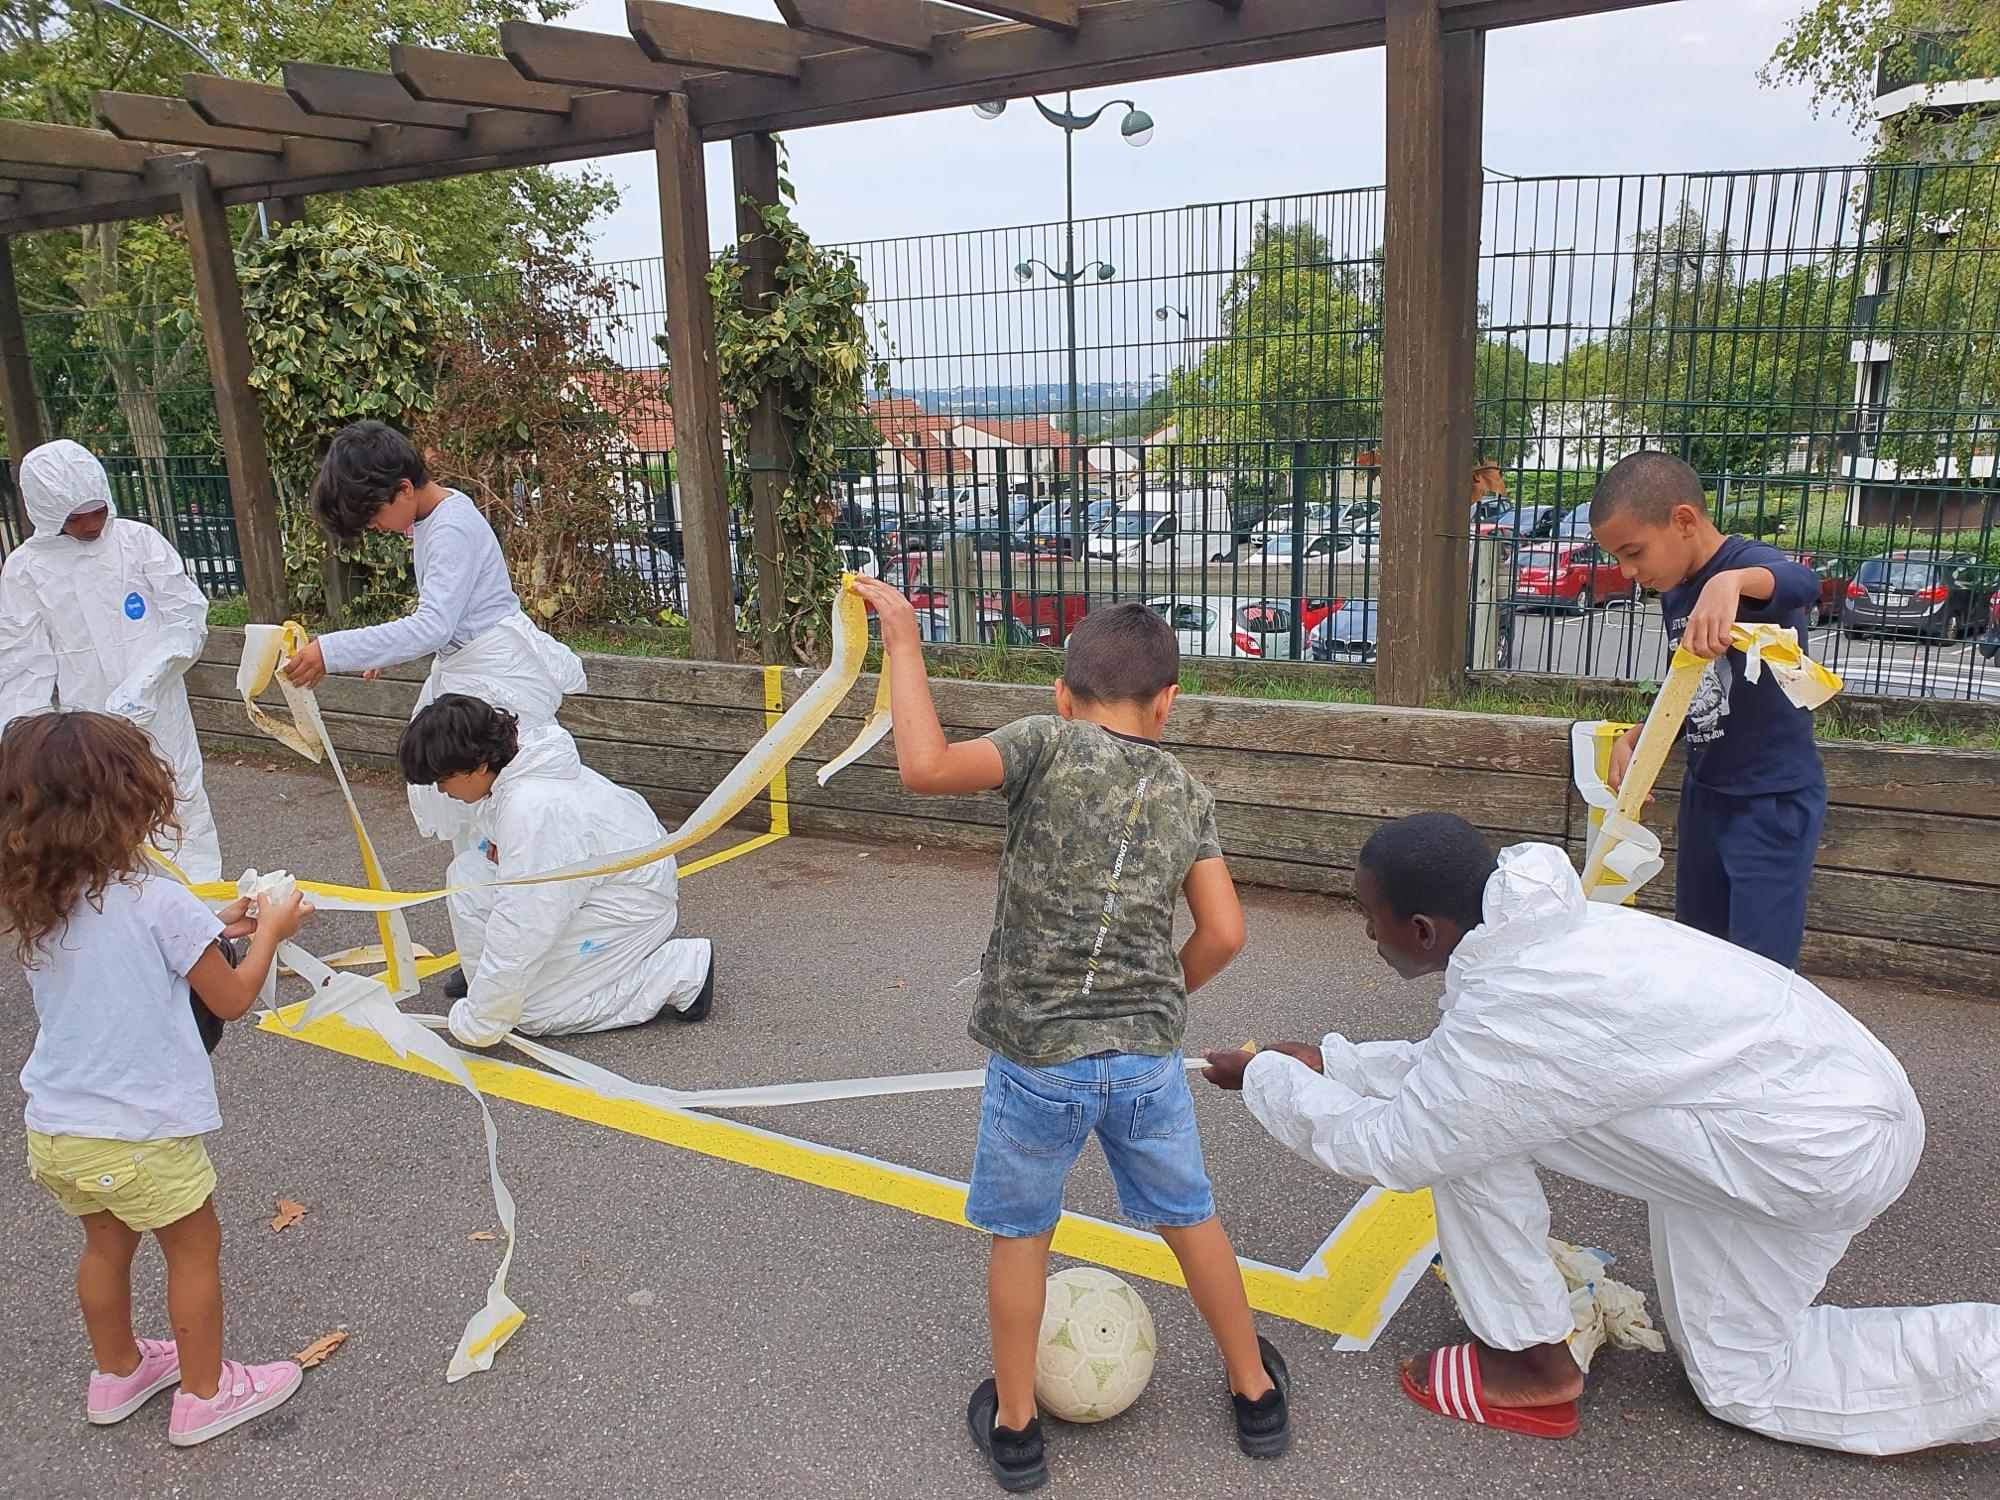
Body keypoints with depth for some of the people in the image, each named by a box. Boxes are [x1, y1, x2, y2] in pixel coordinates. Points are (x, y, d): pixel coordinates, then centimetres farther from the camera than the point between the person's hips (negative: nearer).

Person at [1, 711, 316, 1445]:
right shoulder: (160, 902, -23)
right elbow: (231, 999, -12)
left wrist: (210, 927, 13)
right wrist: (270, 930, 3)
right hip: (141, 1137, -6)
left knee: (106, 1245, 27)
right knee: (195, 1250, 15)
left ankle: (118, 1372, 47)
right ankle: (205, 1395, 30)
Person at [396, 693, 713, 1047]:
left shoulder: (530, 811, -32)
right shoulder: (523, 762, -4)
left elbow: (519, 932, -32)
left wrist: (476, 1024, -23)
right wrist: (502, 845, -1)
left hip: (636, 901, -10)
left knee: (534, 1011, -9)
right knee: (466, 875, -1)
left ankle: (681, 970, -5)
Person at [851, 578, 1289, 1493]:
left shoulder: (1050, 744, -10)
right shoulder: (1187, 794, 2)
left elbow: (927, 769, -25)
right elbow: (1222, 933, -2)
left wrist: (903, 644, -17)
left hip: (1037, 1056, -3)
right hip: (1147, 1055, 3)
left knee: (1020, 1232, 19)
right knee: (1189, 1219, 23)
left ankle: (1013, 1425, 34)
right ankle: (1256, 1394, 41)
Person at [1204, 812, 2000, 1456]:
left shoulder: (1509, 1009, -31)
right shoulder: (1533, 930, -3)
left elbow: (1377, 1148, -17)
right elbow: (1447, 1068, 12)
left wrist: (1265, 1075, -4)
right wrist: (1326, 1060, 11)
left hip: (1828, 1154, -9)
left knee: (1470, 1125, -15)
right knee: (1742, 1379, 24)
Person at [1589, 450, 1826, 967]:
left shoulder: (1746, 563, -17)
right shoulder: (1673, 593, 7)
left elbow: (1802, 583, -42)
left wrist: (1731, 581, -63)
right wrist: (1631, 740, 2)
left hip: (1775, 799, -8)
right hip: (1704, 793, 8)